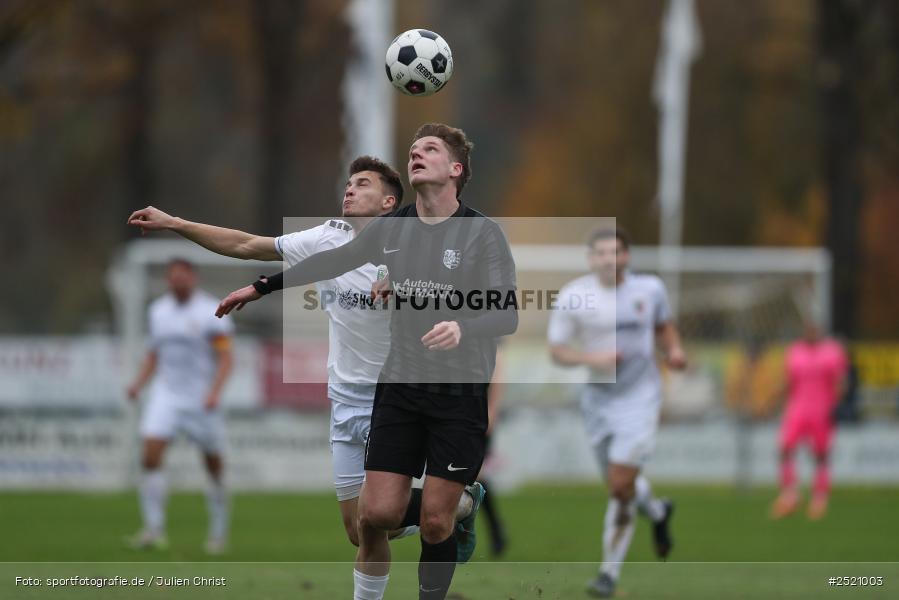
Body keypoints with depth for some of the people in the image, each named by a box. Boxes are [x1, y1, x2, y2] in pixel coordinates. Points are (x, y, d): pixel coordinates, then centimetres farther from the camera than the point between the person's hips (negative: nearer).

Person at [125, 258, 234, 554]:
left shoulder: (210, 312, -8)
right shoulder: (159, 310, 8)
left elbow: (226, 358, -10)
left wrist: (214, 391, -24)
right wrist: (139, 382, 3)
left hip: (201, 399, -4)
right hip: (166, 395, 4)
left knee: (214, 463, 6)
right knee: (151, 456, -14)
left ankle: (219, 531, 22)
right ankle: (154, 529, -11)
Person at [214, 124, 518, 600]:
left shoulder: (483, 233, -7)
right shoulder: (391, 229, 6)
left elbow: (508, 314, -15)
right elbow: (332, 261, 22)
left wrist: (463, 329, -36)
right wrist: (261, 287, 27)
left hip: (461, 394, -3)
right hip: (400, 385, 3)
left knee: (435, 524, -5)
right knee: (377, 514, -5)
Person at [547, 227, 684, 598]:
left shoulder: (649, 289, -1)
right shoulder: (573, 296, -7)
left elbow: (664, 324, 19)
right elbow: (557, 350, -4)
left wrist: (674, 349, -1)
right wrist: (590, 359, -22)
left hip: (640, 397, -2)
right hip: (598, 400, 2)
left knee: (620, 485, -13)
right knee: (620, 484, 14)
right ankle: (658, 512, 51)